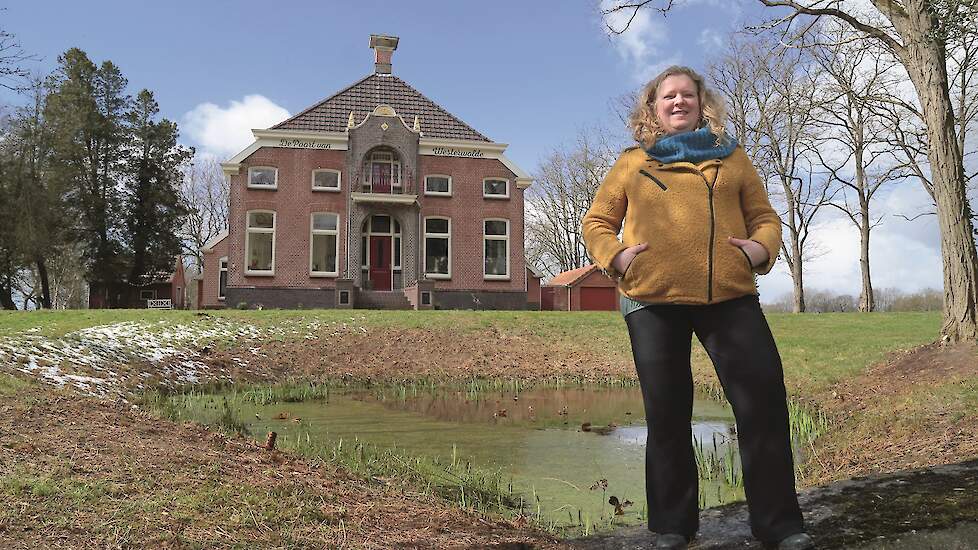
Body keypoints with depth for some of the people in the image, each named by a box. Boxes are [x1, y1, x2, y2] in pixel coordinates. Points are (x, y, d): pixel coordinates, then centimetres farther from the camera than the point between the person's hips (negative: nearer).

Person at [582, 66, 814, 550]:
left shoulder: (731, 157, 18)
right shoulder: (632, 163, 15)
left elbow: (764, 215, 19)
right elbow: (596, 221, 15)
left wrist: (761, 247, -3)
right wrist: (614, 255, -4)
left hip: (730, 296, 1)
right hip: (652, 299, 0)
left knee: (764, 397, -5)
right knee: (666, 412, 6)